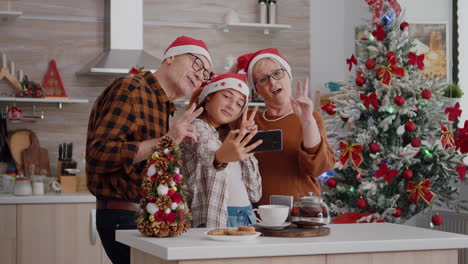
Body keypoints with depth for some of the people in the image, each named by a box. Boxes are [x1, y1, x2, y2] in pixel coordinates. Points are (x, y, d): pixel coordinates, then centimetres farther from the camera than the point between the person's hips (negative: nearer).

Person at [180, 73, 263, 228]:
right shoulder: (196, 126, 3)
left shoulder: (227, 136, 23)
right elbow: (206, 152, -23)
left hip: (246, 217, 6)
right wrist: (220, 157, -46)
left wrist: (243, 137, 11)